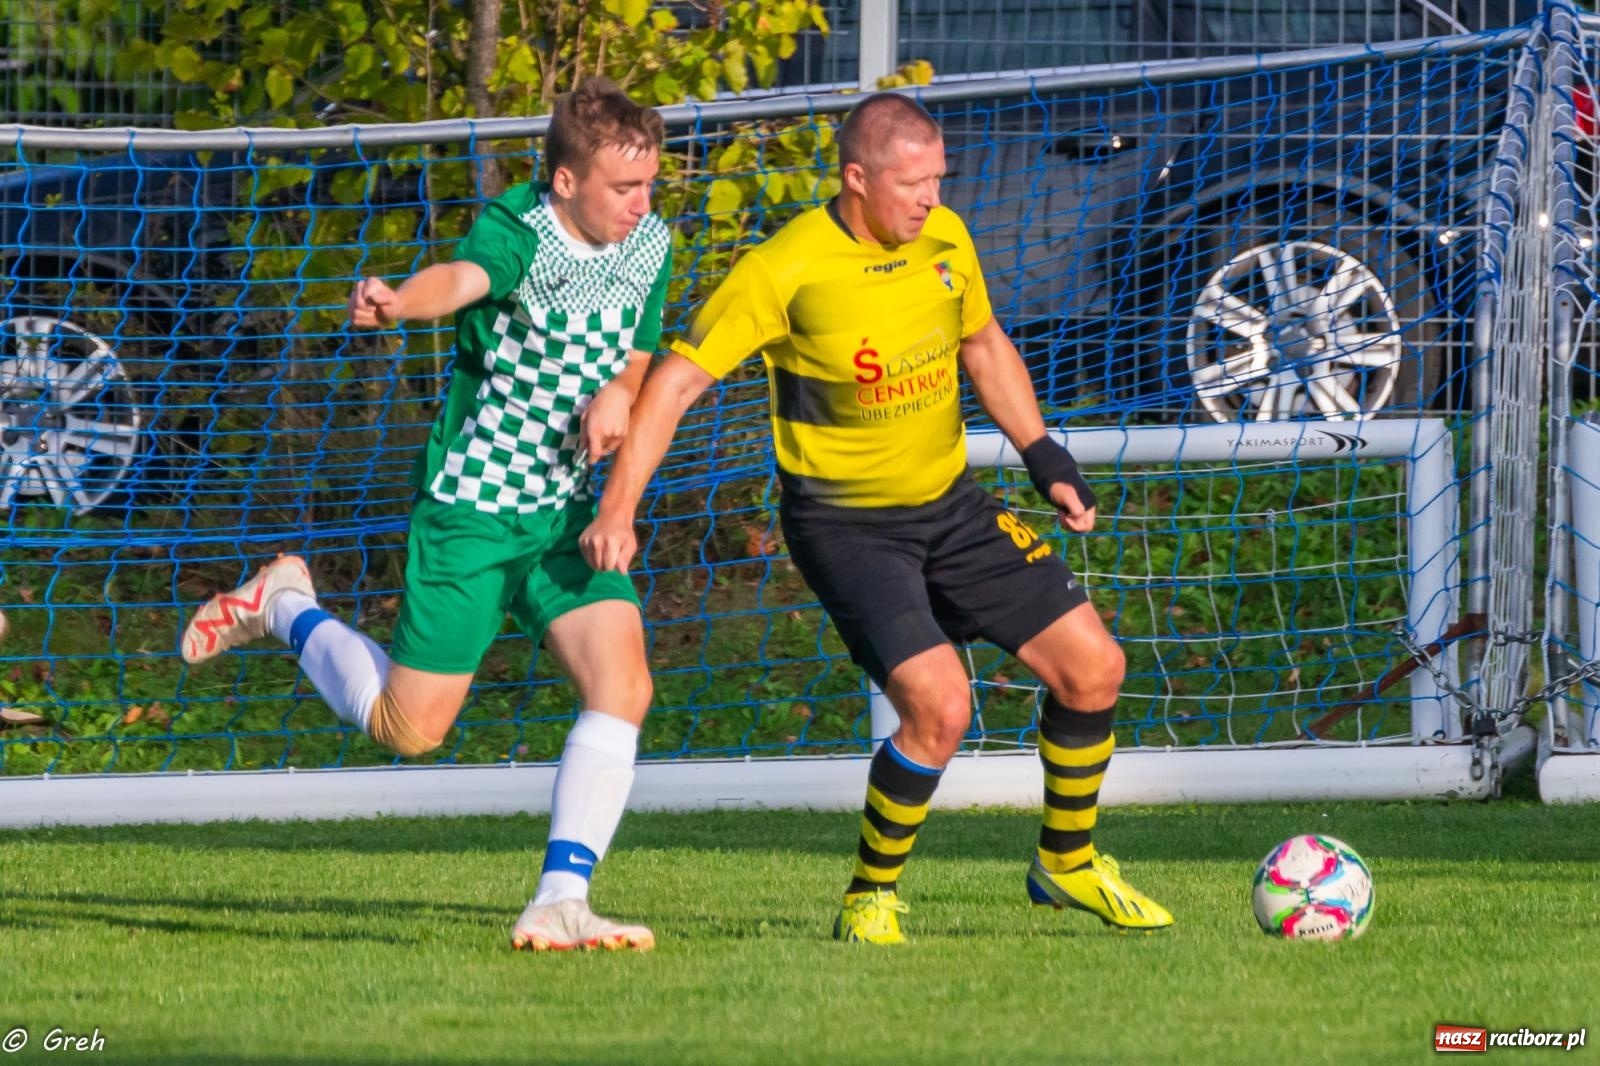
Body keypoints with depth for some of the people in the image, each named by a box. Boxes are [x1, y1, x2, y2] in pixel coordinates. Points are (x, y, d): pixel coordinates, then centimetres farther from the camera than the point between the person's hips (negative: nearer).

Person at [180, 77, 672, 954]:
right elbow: (461, 277, -44)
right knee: (409, 730, 2)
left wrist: (616, 396, -12)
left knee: (622, 685, -16)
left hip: (563, 511, 6)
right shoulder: (519, 233, -21)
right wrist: (398, 302, -68)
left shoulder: (649, 245, 0)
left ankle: (560, 901, -15)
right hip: (470, 508, -6)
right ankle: (285, 606, 29)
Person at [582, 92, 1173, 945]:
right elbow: (675, 381, -20)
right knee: (940, 704, -23)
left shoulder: (944, 238, -3)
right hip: (844, 521, -6)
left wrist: (1043, 456, 8)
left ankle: (1067, 864, 23)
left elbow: (984, 346, 16)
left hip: (949, 505, 6)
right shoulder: (786, 272, -21)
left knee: (1092, 666, 2)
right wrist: (618, 509, -28)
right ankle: (871, 898, -2)